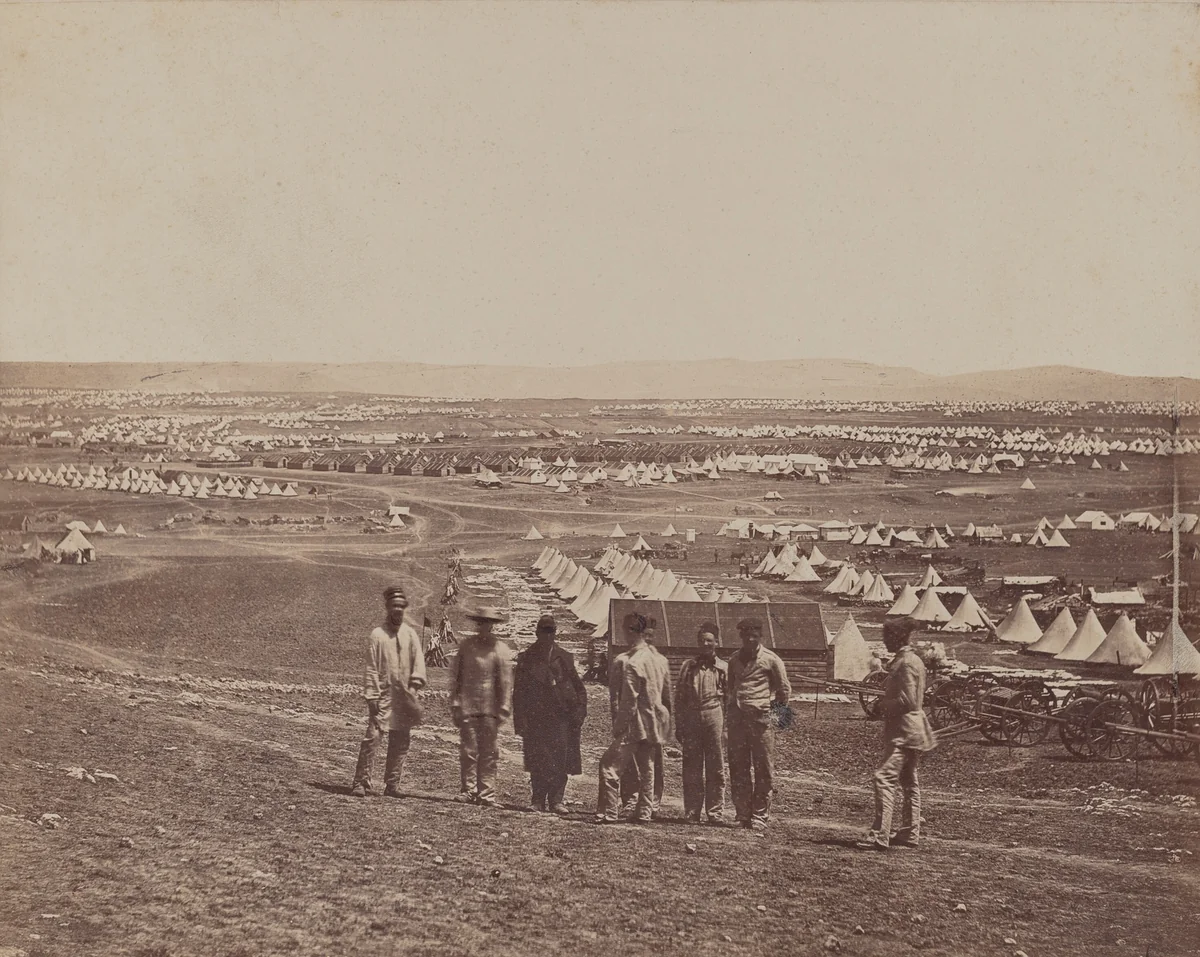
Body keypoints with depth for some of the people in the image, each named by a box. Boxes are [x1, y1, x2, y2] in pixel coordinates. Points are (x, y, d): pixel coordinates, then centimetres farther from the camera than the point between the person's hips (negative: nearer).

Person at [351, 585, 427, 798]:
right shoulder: (377, 635, 1)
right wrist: (372, 696, -9)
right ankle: (360, 783, -8)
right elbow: (371, 669, -1)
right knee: (373, 736, -12)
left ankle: (392, 784, 15)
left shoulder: (410, 634, 11)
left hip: (405, 698, 4)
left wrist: (415, 683, -14)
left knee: (400, 742, 6)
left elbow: (419, 661, 3)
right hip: (383, 694, -4)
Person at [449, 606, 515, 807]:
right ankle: (467, 791, 8)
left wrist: (503, 710, -3)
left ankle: (486, 794, 5)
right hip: (467, 707, 1)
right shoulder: (466, 645, 6)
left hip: (490, 709, -1)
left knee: (489, 753, 1)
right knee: (468, 751, 1)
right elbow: (455, 675, 9)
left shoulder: (501, 650, 1)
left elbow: (506, 682, 1)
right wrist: (454, 704, 5)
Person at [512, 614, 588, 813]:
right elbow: (519, 692, 4)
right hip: (535, 718, 0)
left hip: (561, 717, 0)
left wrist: (579, 710, 0)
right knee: (537, 761, 3)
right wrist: (520, 721, -3)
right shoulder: (526, 659, 5)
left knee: (560, 760, -3)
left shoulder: (563, 658, 7)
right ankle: (538, 800, 11)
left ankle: (557, 800, 5)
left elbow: (578, 687, 11)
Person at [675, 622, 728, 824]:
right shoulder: (688, 667, 10)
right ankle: (692, 813, 9)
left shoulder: (724, 669, 6)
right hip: (691, 718, 1)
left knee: (716, 768, 1)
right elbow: (679, 698, 10)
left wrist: (727, 727, -1)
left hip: (714, 718, -1)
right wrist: (679, 726, 5)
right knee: (691, 768, 3)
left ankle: (715, 813, 7)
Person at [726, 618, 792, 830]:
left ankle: (760, 816, 3)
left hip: (761, 717, -4)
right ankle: (743, 815, 12)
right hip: (737, 717, 5)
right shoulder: (734, 659, 14)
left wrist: (778, 711, 8)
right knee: (738, 768, 5)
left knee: (763, 769, -3)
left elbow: (784, 688, 6)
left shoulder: (770, 659, 0)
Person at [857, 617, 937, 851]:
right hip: (910, 731, 11)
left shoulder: (907, 663, -16)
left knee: (885, 778, -16)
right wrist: (884, 703, 10)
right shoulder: (905, 660, 17)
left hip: (904, 731, -11)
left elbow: (907, 701, -21)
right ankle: (909, 833, 23)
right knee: (908, 781, 16)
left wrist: (883, 705, -9)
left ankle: (879, 836, -20)